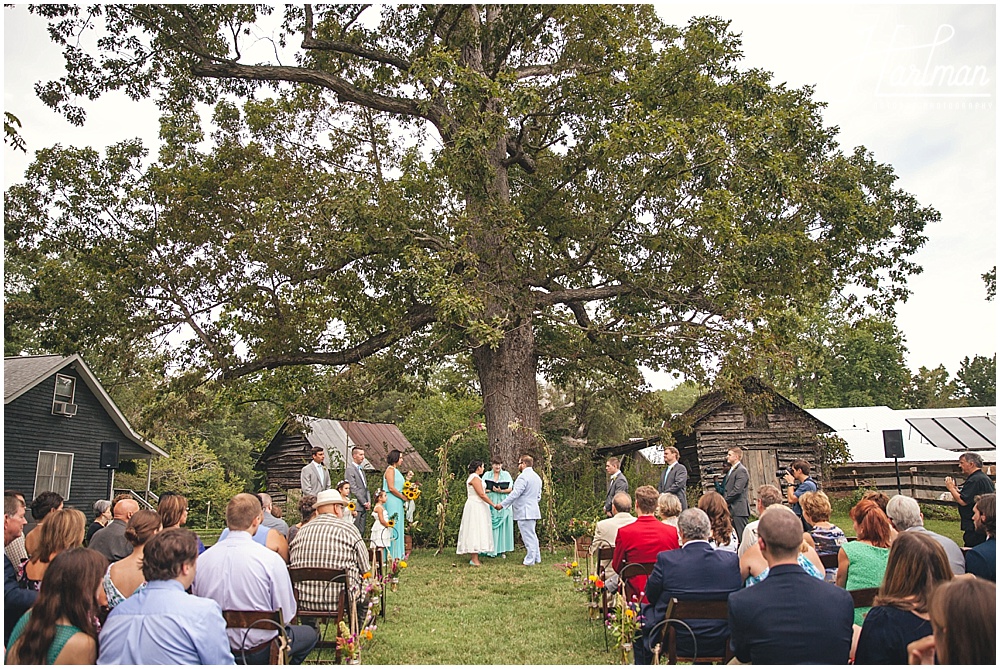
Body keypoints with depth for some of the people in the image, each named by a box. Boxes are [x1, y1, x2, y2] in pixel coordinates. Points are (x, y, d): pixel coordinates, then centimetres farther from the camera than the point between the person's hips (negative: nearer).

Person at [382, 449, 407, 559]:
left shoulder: (395, 470, 17)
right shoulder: (390, 469, -10)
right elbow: (391, 488, -17)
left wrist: (404, 496, 6)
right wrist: (403, 497, -9)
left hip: (397, 502, 10)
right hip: (392, 501, -10)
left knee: (397, 526, 10)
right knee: (393, 526, -7)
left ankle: (396, 554, 14)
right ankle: (391, 555, -3)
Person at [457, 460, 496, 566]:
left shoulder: (472, 477, 17)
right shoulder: (475, 478, -15)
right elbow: (481, 495, -19)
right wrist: (493, 505, -16)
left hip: (477, 507, 11)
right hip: (476, 507, -11)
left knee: (476, 532, 9)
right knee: (475, 530, -10)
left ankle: (474, 558, 11)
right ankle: (475, 560, -10)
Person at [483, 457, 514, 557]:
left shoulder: (506, 474, 7)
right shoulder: (487, 475, 9)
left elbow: (510, 489, 0)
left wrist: (501, 491, -15)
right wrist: (491, 490, -12)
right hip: (490, 503, 0)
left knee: (503, 526, -1)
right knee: (491, 526, -3)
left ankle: (503, 550, 5)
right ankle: (491, 550, 2)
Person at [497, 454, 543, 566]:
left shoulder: (523, 477, -16)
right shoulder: (537, 477, 15)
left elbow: (515, 494, -19)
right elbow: (538, 496, 21)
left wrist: (502, 505, -14)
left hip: (524, 512, -10)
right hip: (533, 510, 10)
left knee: (528, 536, -5)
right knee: (532, 535, 17)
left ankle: (529, 561, -1)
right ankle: (537, 559, 22)